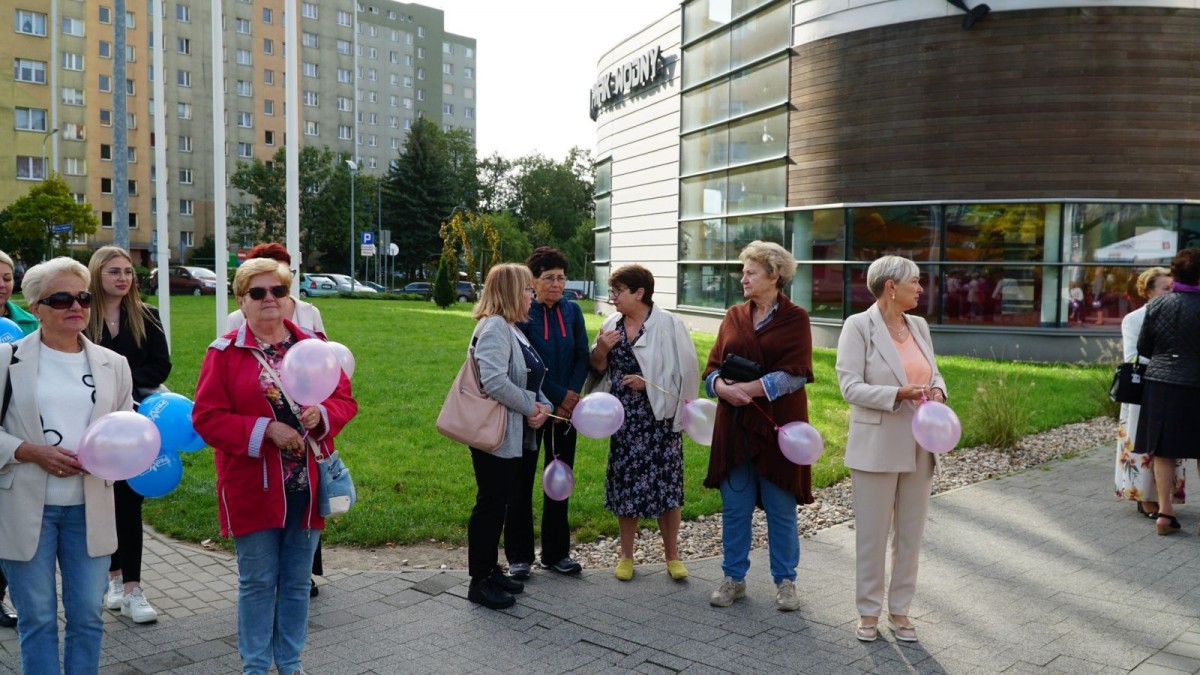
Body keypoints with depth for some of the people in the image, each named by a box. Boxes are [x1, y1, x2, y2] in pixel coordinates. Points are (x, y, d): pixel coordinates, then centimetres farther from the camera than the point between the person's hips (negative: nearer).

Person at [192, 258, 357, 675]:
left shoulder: (312, 344, 5)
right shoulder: (224, 352, -5)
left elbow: (344, 399, 7)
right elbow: (206, 417, -9)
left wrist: (321, 414, -14)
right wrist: (265, 430, -18)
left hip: (307, 484, 3)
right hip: (253, 487, -3)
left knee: (297, 582, 14)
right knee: (258, 583, 8)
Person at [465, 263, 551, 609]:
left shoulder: (513, 329, 14)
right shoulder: (494, 327, -17)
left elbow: (530, 379, 16)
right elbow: (494, 381, -29)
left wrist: (544, 406, -3)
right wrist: (531, 407, -17)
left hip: (515, 435, 10)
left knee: (502, 503, 16)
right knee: (490, 504, -1)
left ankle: (491, 570, 28)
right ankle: (479, 582, 9)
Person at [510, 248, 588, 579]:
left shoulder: (572, 311, 4)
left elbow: (582, 358, 1)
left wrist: (571, 396, -12)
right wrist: (559, 395, -14)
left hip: (566, 408, 4)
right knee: (522, 480, 4)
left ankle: (556, 552, 23)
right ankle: (519, 556, 16)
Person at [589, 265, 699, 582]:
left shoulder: (668, 324, -9)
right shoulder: (612, 324, 7)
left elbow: (685, 371, -8)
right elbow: (598, 368, 14)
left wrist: (648, 382, -15)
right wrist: (601, 350, -7)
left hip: (657, 417, -4)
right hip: (623, 418, 4)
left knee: (664, 485, 2)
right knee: (625, 485, 8)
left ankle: (672, 556, 19)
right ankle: (626, 555, 23)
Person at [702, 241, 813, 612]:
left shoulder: (795, 318, -2)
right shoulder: (734, 317, 10)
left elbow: (794, 375, -12)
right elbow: (712, 368, 7)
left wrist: (746, 388, -16)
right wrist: (722, 386, -15)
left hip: (777, 427, -3)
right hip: (735, 426, 4)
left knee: (781, 509, 6)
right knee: (734, 506, 9)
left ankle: (785, 581, 20)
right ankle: (734, 578, 21)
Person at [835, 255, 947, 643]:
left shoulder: (919, 325, 9)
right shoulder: (859, 326, -9)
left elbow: (933, 373, 15)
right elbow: (850, 386, -15)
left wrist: (938, 392, -7)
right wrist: (898, 394, -25)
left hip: (918, 447, 6)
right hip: (876, 447, -6)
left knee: (910, 533, 12)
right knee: (872, 533, 5)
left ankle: (900, 609, 25)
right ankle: (869, 612, 19)